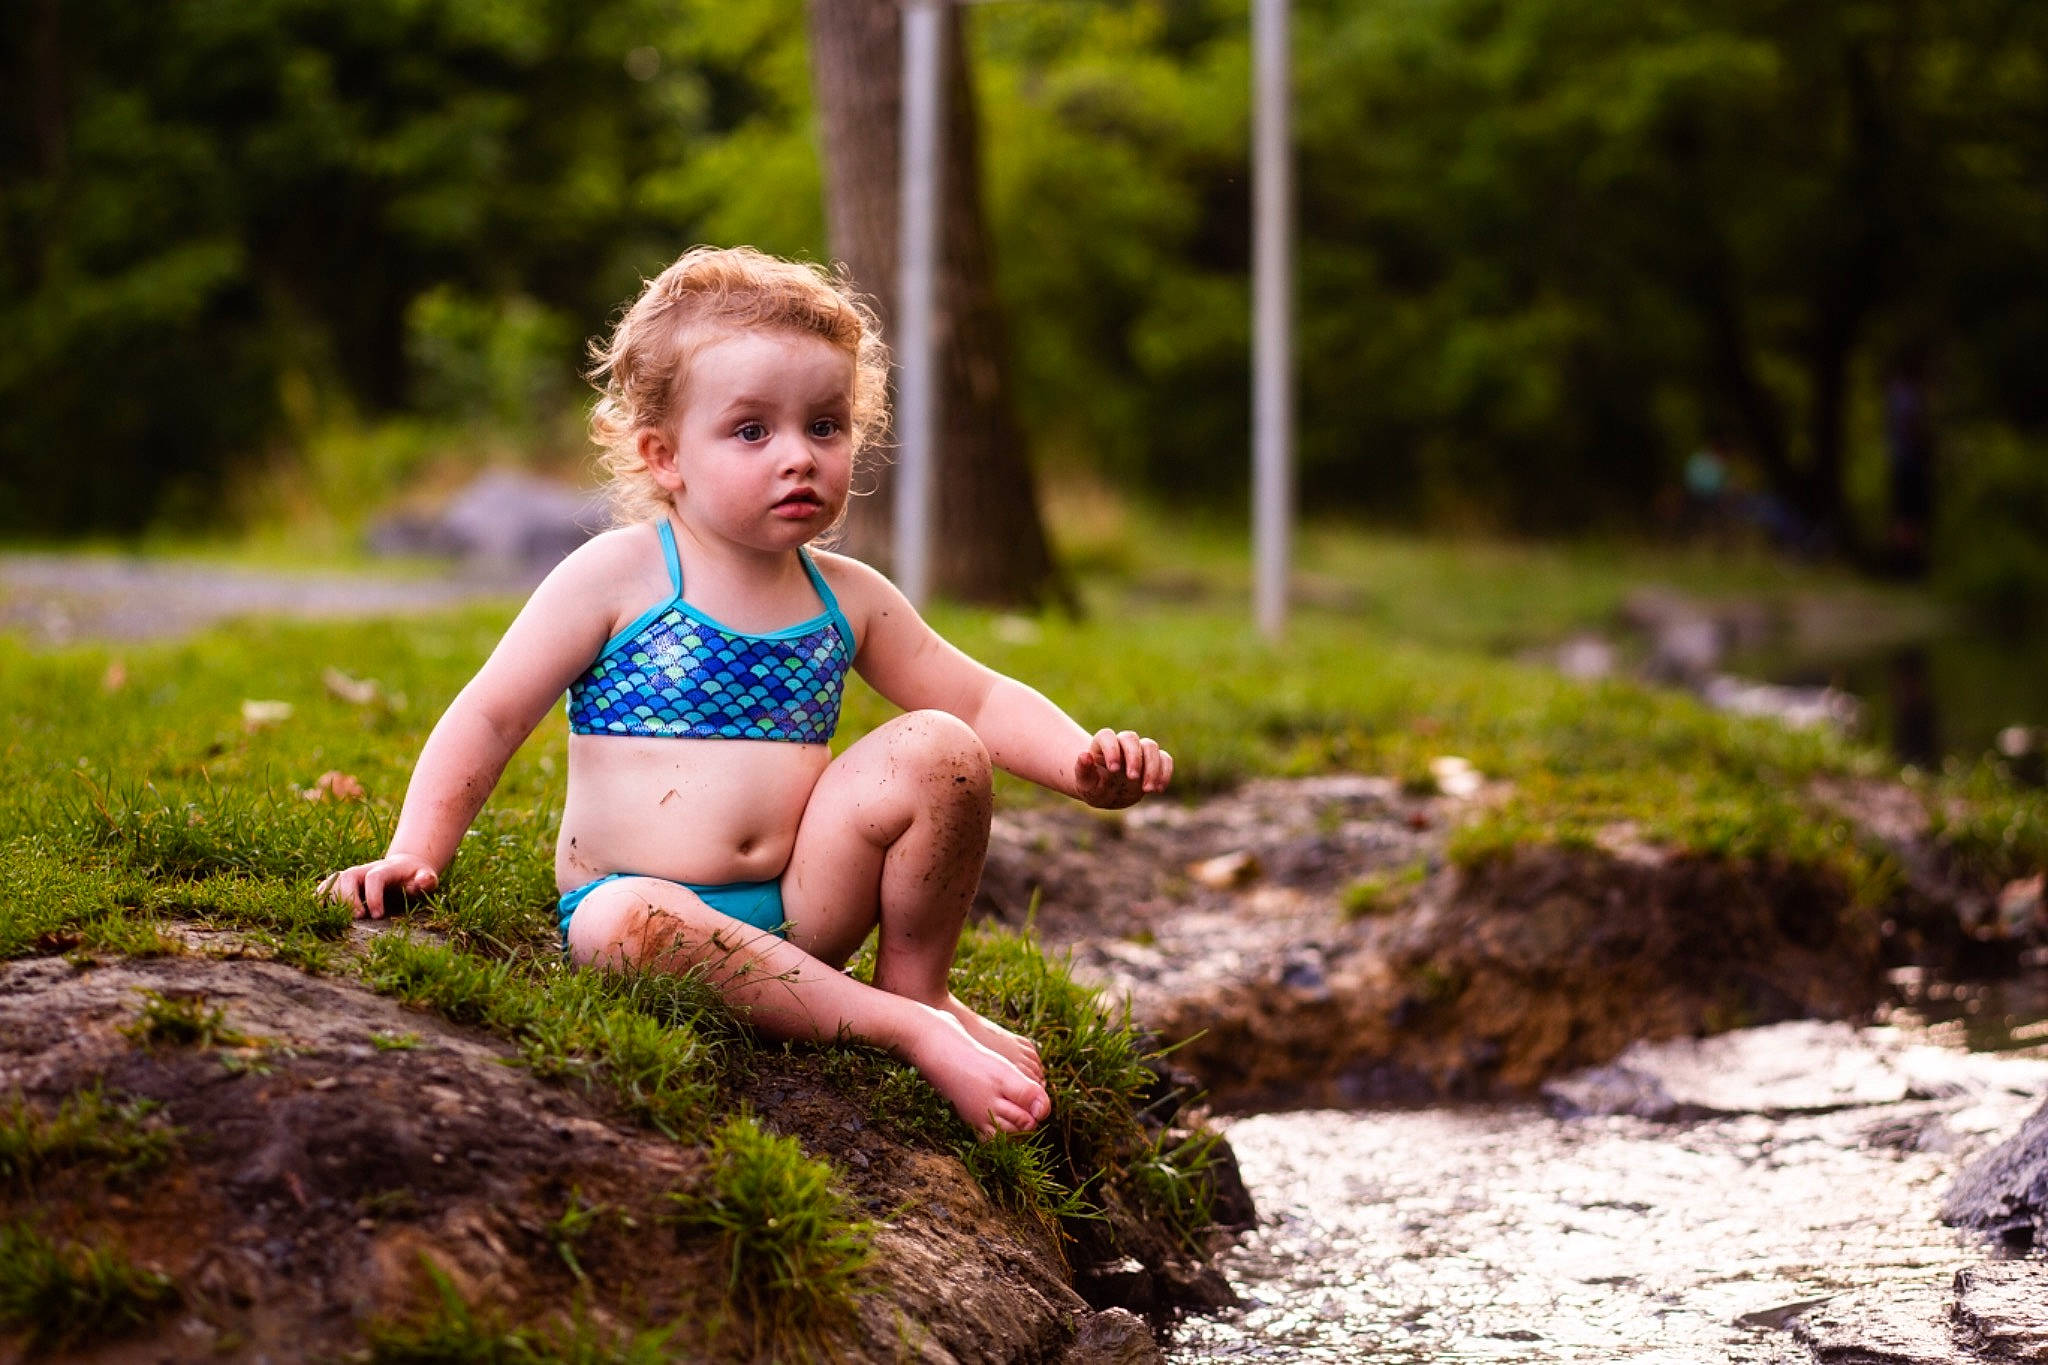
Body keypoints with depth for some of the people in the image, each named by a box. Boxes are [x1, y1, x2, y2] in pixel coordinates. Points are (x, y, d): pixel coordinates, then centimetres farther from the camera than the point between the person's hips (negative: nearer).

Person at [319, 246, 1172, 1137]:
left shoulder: (848, 599, 10)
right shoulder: (619, 576, -3)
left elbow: (982, 698, 14)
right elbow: (490, 717, -2)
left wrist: (1084, 763, -6)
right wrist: (414, 855, -12)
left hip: (803, 903, 4)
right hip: (631, 896, -4)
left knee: (939, 747, -15)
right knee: (636, 925, -40)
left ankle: (918, 987, 0)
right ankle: (911, 1032, -32)